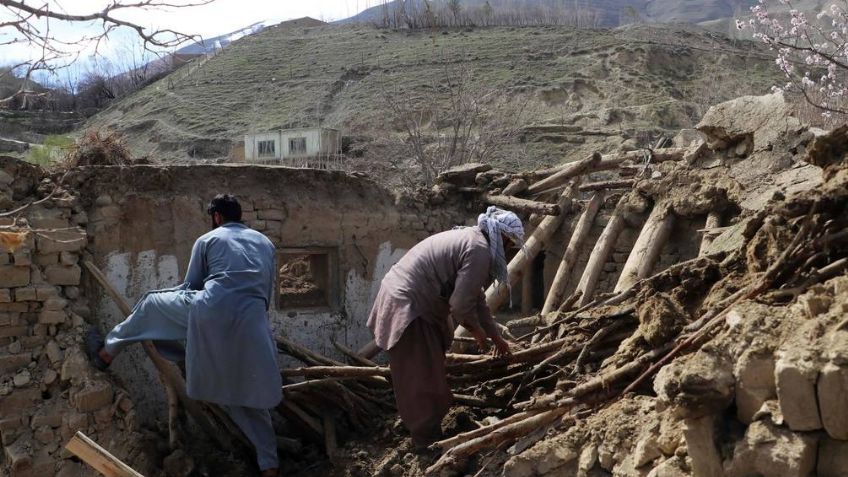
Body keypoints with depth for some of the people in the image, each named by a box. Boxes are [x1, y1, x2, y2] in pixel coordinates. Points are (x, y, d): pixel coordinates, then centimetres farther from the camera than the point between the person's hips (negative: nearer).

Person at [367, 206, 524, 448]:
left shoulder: (471, 239, 16)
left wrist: (495, 336, 26)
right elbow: (461, 305, -21)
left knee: (428, 373, 22)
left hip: (402, 298, 11)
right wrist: (478, 331, -1)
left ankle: (426, 431, 37)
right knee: (423, 380, 1)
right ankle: (430, 443, 14)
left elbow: (475, 297, 22)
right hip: (408, 308, -11)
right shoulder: (479, 250, -18)